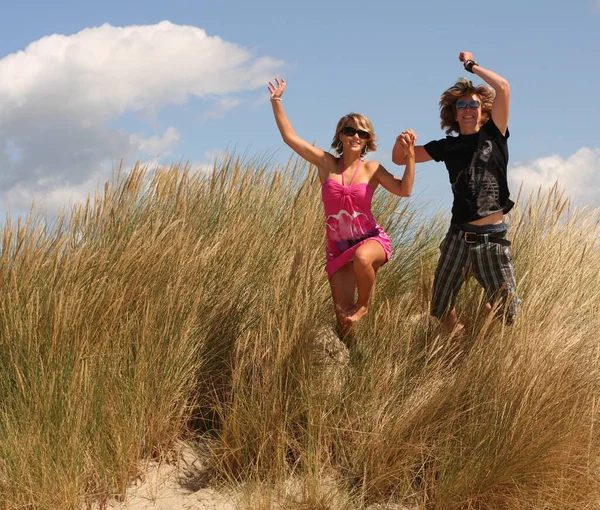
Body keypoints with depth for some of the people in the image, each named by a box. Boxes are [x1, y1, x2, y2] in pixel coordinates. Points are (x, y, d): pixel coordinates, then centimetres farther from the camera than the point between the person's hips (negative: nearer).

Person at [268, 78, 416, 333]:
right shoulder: (326, 163, 1)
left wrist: (410, 155, -23)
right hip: (337, 248, 2)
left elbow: (404, 190, -15)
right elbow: (290, 137, 1)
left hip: (371, 240, -2)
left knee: (362, 258, -40)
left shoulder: (372, 169, -2)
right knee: (343, 319, -5)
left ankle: (364, 305, -11)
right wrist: (276, 102, -2)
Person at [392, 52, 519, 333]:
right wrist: (401, 142, -8)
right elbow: (399, 159, 14)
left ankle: (488, 306, 40)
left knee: (506, 314, 4)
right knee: (441, 311, 6)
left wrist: (472, 65, 1)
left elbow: (503, 87, -9)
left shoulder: (494, 135, 3)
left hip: (494, 237, -2)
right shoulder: (447, 147, 9)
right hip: (459, 236, 2)